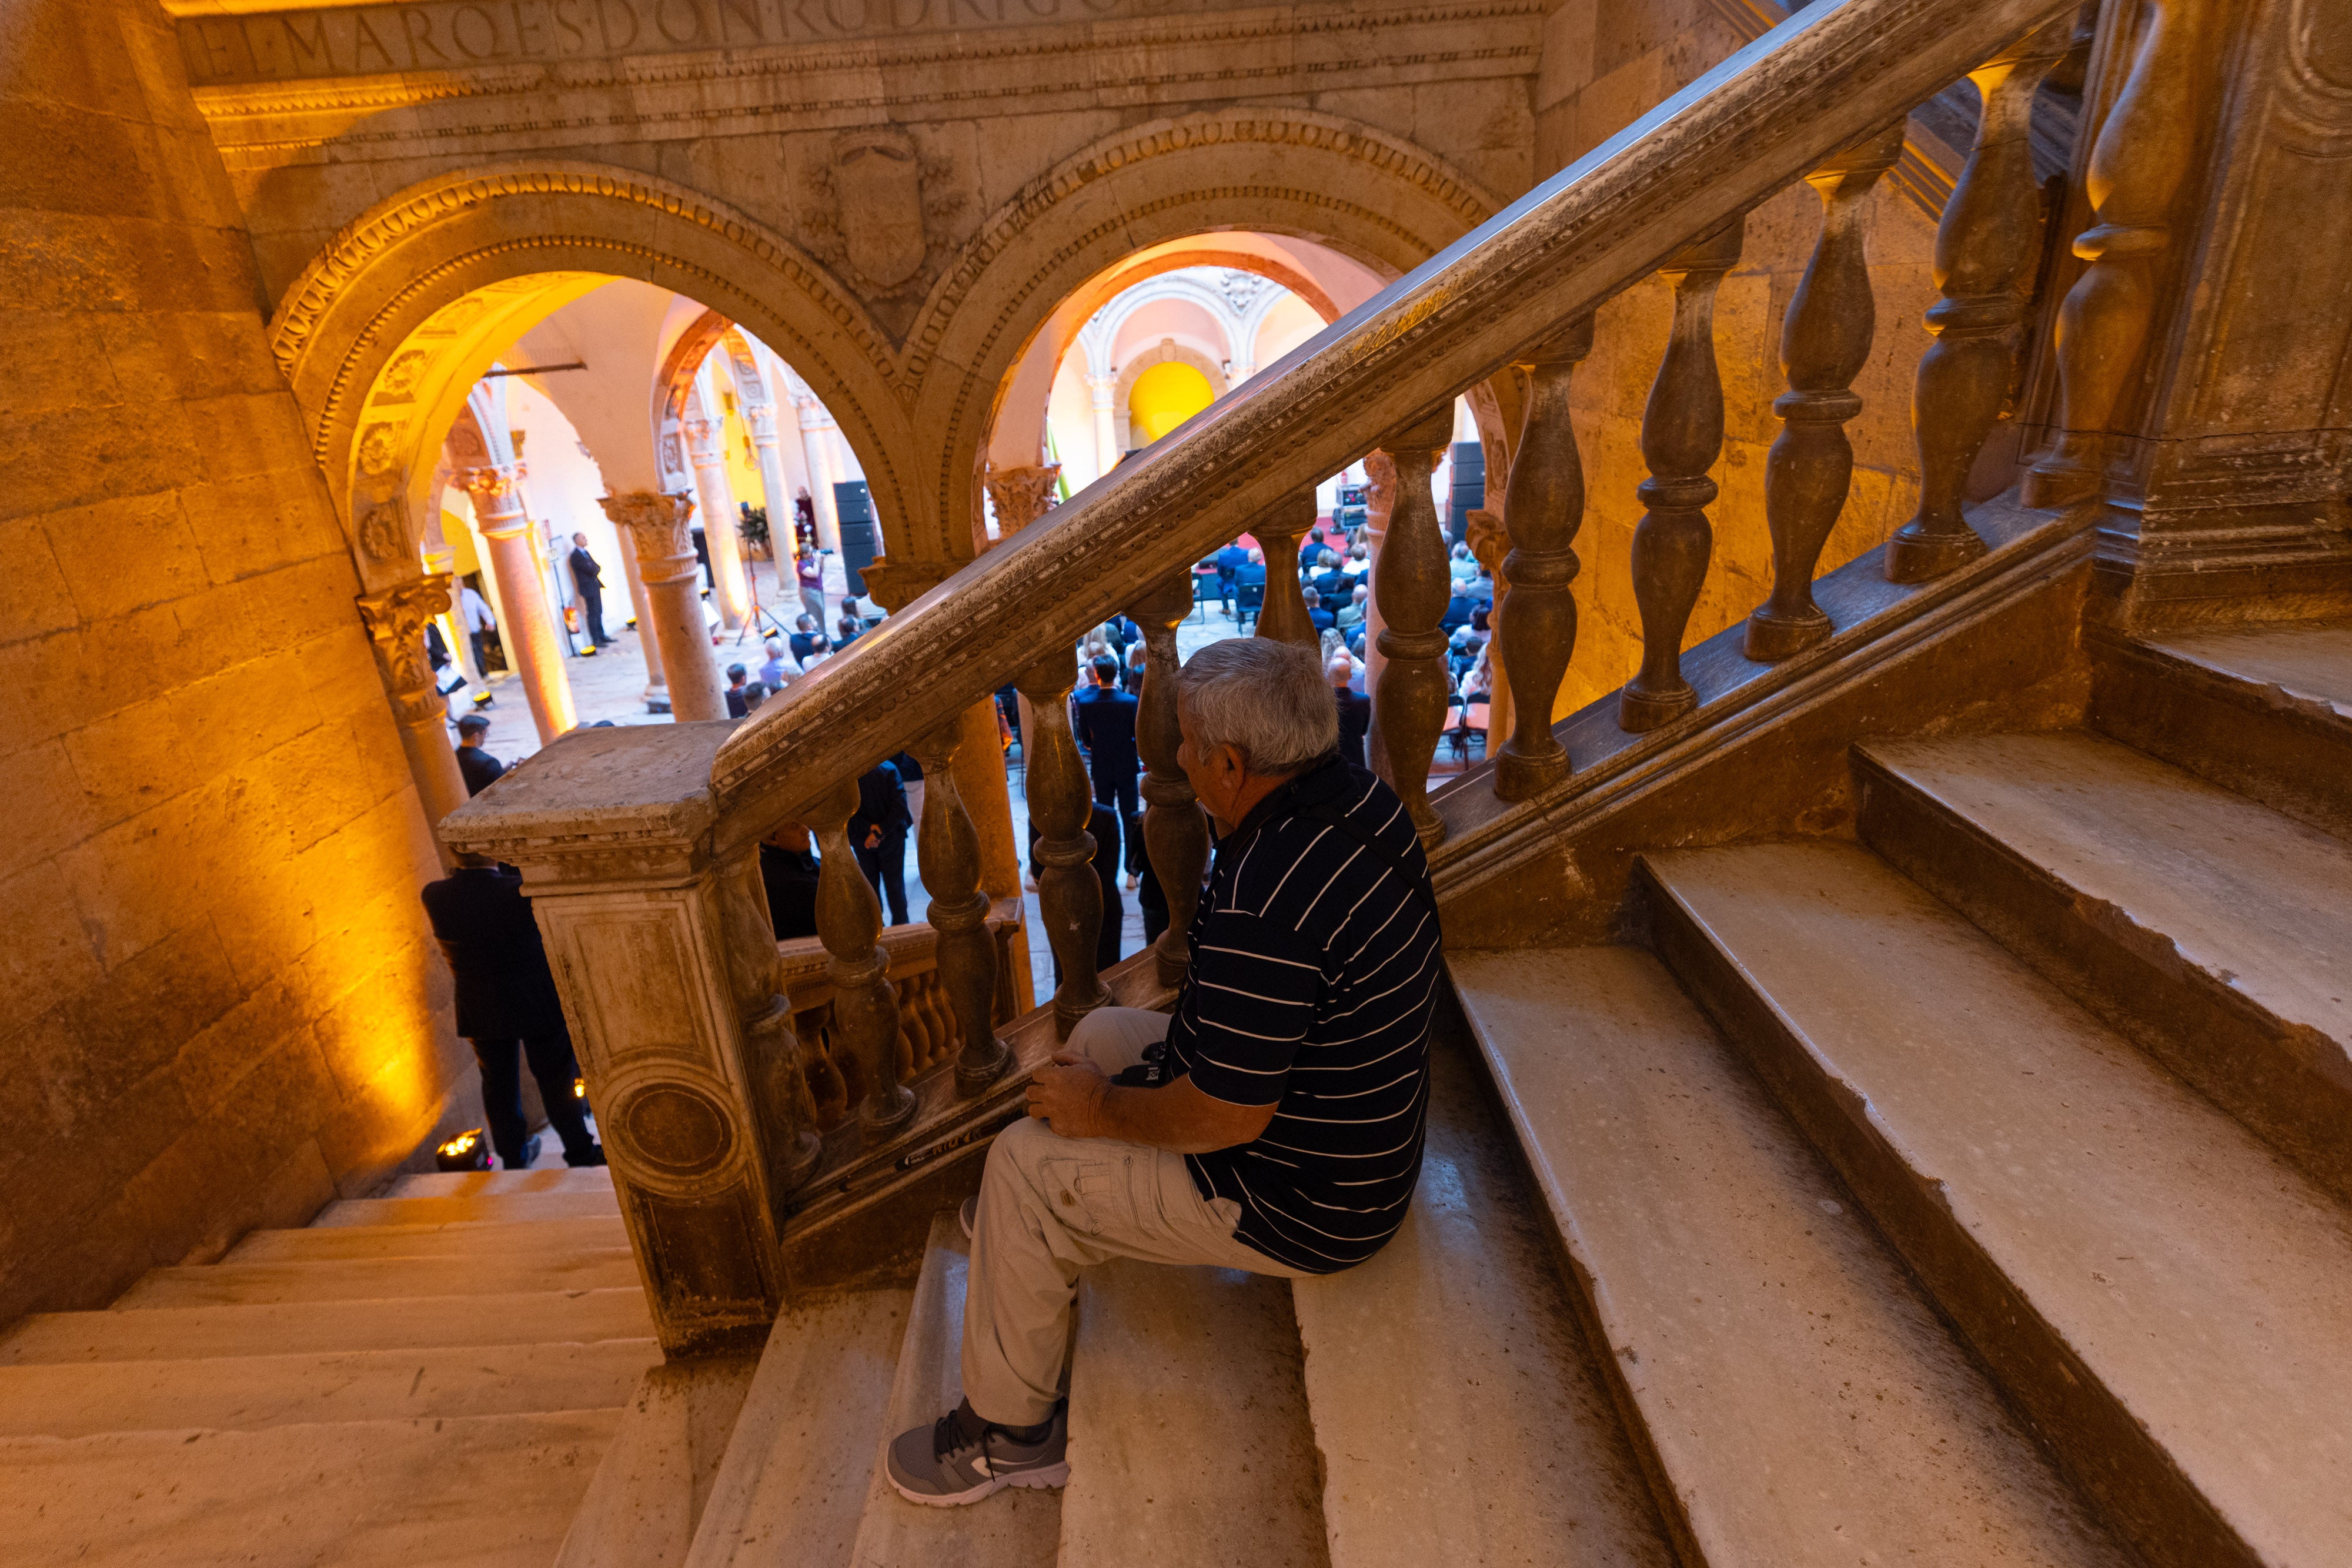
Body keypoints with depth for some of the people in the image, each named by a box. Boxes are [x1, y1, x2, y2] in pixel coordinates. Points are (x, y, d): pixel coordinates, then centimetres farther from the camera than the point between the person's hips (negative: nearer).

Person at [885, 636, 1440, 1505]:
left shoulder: (1263, 900, -36)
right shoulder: (1361, 798, -5)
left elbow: (1226, 1116, -27)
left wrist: (1106, 1109, -12)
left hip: (1298, 1206, -9)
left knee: (1024, 1159, -3)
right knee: (1101, 1031, 20)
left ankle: (1011, 1432, 19)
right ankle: (1030, 1228, 45)